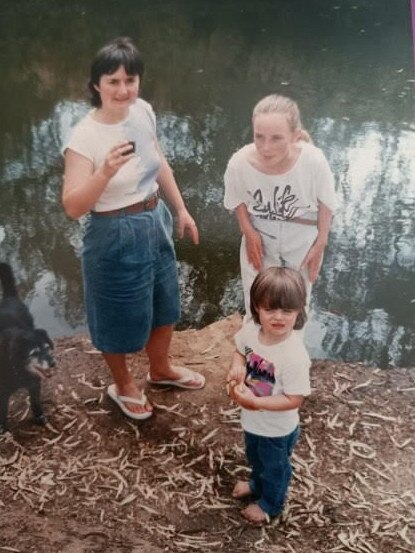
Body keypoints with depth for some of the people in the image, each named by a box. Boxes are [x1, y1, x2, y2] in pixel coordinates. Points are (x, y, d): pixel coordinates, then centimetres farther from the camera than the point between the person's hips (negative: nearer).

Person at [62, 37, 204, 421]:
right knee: (120, 316, 14)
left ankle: (160, 369, 50)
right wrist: (105, 172, -42)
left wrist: (181, 210, 13)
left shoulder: (143, 111, -5)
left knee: (164, 303, 24)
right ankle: (123, 385, 41)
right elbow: (72, 207, -27)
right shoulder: (85, 136, -24)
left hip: (155, 223, 7)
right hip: (116, 237, -7)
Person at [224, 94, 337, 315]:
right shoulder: (239, 163, -29)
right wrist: (249, 233, -14)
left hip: (302, 244, 0)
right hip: (259, 242, 0)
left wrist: (320, 243, -6)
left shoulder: (314, 161, -32)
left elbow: (325, 202, -11)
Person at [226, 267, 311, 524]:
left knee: (275, 467, 25)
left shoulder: (294, 356, -38)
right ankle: (258, 485, 66)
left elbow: (294, 400, -30)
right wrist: (238, 367, -19)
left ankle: (270, 503, 53)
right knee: (255, 458, 35)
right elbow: (240, 351, 2)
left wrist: (254, 401, -34)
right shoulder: (251, 330, -19)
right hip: (253, 420, 6)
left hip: (277, 428, -6)